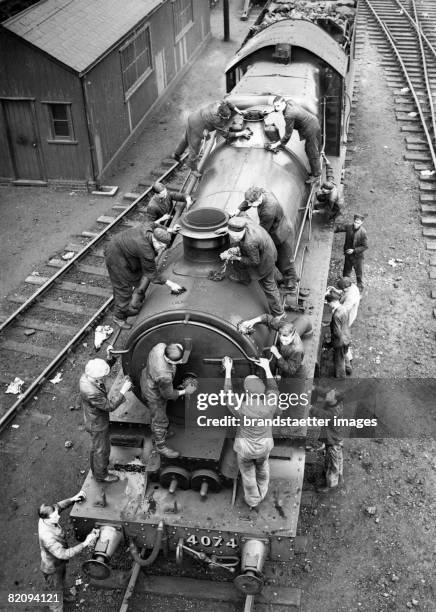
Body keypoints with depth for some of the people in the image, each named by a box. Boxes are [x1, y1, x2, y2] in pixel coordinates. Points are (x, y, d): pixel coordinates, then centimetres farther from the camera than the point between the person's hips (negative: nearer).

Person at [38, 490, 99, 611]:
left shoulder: (46, 518, -23)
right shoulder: (47, 536, -46)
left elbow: (59, 506, -3)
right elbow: (64, 554, -44)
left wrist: (73, 499, -20)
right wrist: (85, 544, -46)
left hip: (60, 562, 8)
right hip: (52, 568, -8)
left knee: (61, 581, 37)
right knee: (56, 592, 20)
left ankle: (64, 594, 65)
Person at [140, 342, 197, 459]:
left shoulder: (161, 346, -30)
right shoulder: (164, 376, -46)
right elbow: (168, 394, -24)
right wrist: (185, 391, -11)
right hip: (154, 394, -8)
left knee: (156, 415, 34)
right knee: (160, 421, 19)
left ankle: (157, 434, 61)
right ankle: (160, 446, 45)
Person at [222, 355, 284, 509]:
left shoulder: (241, 409, -32)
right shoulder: (270, 405, -27)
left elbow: (228, 394, -15)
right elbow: (273, 389, -6)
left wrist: (228, 370, -9)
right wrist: (267, 368, 1)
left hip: (245, 447, -2)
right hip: (265, 445, 2)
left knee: (248, 474, 24)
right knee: (262, 468, 33)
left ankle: (252, 502, 48)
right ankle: (262, 494, 57)